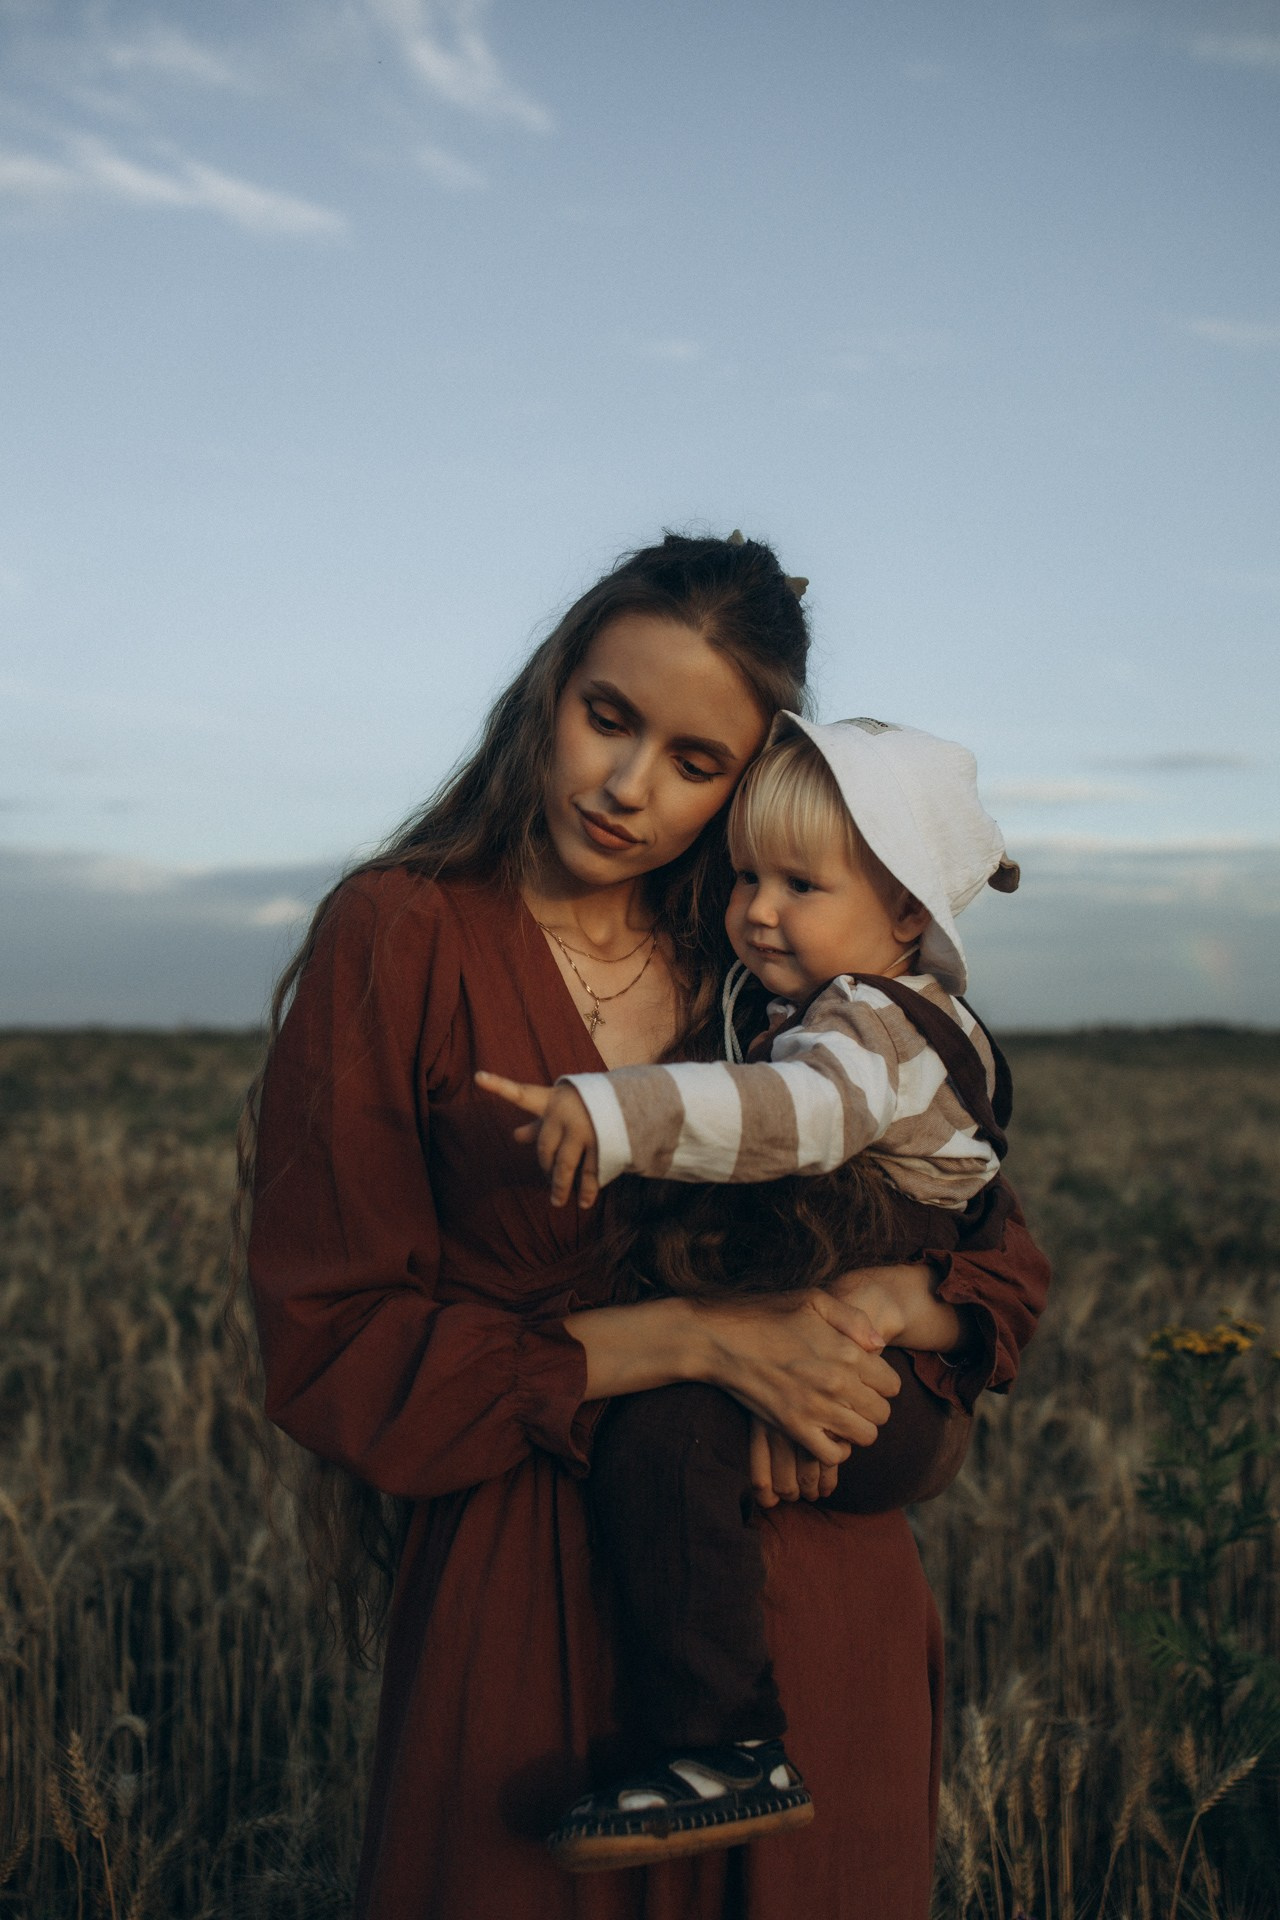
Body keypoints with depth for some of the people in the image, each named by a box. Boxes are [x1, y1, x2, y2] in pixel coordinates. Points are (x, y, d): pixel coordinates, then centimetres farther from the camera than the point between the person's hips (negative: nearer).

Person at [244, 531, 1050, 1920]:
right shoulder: (398, 940, -6)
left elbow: (999, 1265, 9)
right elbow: (330, 1342, -11)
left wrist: (890, 1304, -15)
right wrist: (693, 1339, -18)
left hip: (817, 1591, 4)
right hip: (531, 1595, -3)